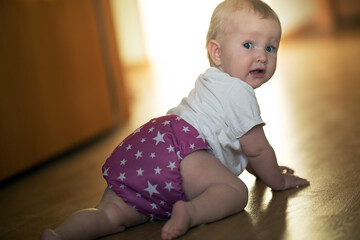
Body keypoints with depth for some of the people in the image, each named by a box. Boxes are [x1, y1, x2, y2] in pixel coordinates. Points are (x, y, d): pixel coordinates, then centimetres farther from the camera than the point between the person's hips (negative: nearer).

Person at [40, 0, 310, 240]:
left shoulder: (213, 82, 35)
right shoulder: (238, 92, 2)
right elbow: (256, 148, 6)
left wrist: (258, 168, 56)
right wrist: (278, 179, 23)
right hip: (176, 146, -9)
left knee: (113, 212, 3)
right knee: (235, 191, -14)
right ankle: (190, 212, -38)